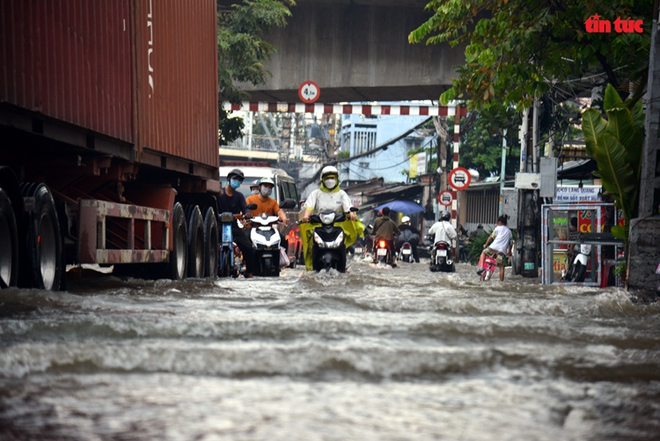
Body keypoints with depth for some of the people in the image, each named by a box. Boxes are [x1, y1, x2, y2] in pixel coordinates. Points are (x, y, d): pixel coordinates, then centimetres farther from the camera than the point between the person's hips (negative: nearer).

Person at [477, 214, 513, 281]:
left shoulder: (498, 228, 14)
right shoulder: (509, 231, 23)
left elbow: (491, 237, 10)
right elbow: (510, 243, 20)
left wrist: (485, 245, 21)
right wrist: (509, 252, 30)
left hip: (494, 247, -2)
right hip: (503, 250, 2)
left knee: (483, 253, 21)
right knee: (501, 266, 5)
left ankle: (481, 267, 2)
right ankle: (501, 281, -2)